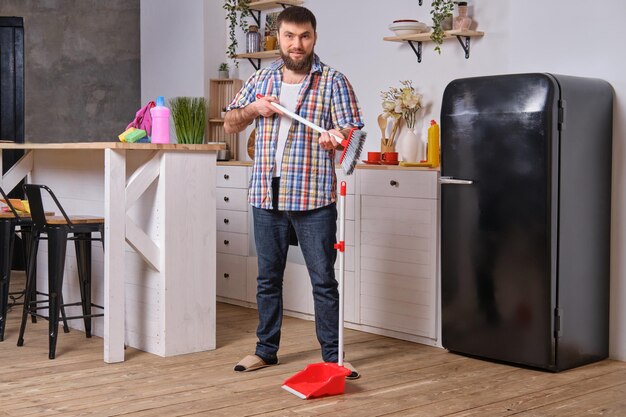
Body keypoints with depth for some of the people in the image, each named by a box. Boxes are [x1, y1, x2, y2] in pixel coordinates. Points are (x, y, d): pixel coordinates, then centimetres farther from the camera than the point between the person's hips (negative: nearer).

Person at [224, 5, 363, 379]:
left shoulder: (334, 82, 0)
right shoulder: (260, 80, 12)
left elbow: (353, 131, -6)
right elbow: (230, 124, 18)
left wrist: (336, 138, -29)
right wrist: (253, 109, -2)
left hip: (314, 197, -4)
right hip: (267, 195, 4)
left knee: (324, 278, 0)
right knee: (268, 277, 13)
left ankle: (333, 355, 9)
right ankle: (267, 349, 25)